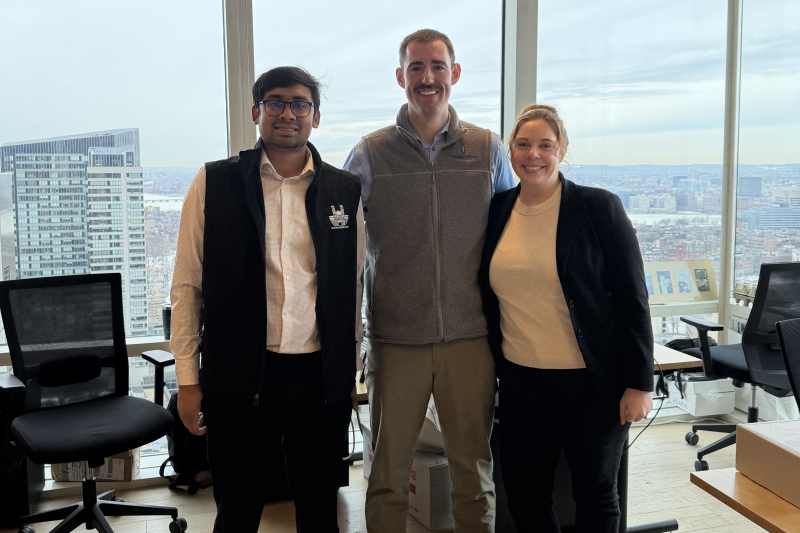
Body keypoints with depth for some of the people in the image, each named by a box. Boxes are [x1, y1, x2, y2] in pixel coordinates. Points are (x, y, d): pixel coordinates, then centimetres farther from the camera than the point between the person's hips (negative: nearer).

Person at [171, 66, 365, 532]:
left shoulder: (346, 190, 5)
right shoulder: (214, 184, 0)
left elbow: (353, 288, 10)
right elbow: (188, 286, 1)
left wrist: (350, 373, 12)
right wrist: (188, 380, 0)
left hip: (322, 375, 2)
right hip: (240, 373, -1)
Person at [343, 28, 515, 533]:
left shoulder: (489, 149, 3)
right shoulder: (369, 155, 0)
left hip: (471, 339, 1)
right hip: (395, 339, 0)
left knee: (476, 469, 13)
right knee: (389, 472, 11)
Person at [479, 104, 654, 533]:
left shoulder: (599, 208, -8)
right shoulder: (498, 211, 4)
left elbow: (633, 297, -7)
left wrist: (639, 383, -9)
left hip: (592, 382, -4)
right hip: (520, 380, 4)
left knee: (595, 496, 12)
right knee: (523, 498, 12)